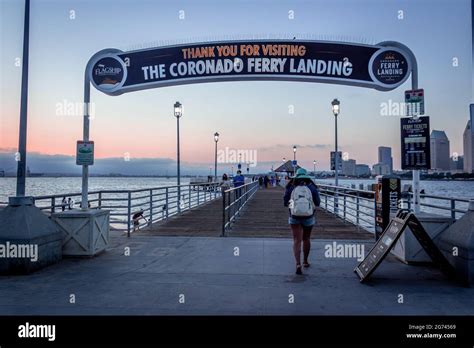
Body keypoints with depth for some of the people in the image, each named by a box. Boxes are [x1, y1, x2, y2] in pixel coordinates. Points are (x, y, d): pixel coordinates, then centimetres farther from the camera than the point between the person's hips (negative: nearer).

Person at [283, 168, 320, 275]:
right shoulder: (312, 188, -6)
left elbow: (285, 203, 3)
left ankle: (298, 264, -18)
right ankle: (305, 261, 37)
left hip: (294, 218, -1)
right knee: (306, 239, 21)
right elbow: (317, 203, 1)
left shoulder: (291, 188, -5)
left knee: (297, 241, -1)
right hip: (309, 217, 1)